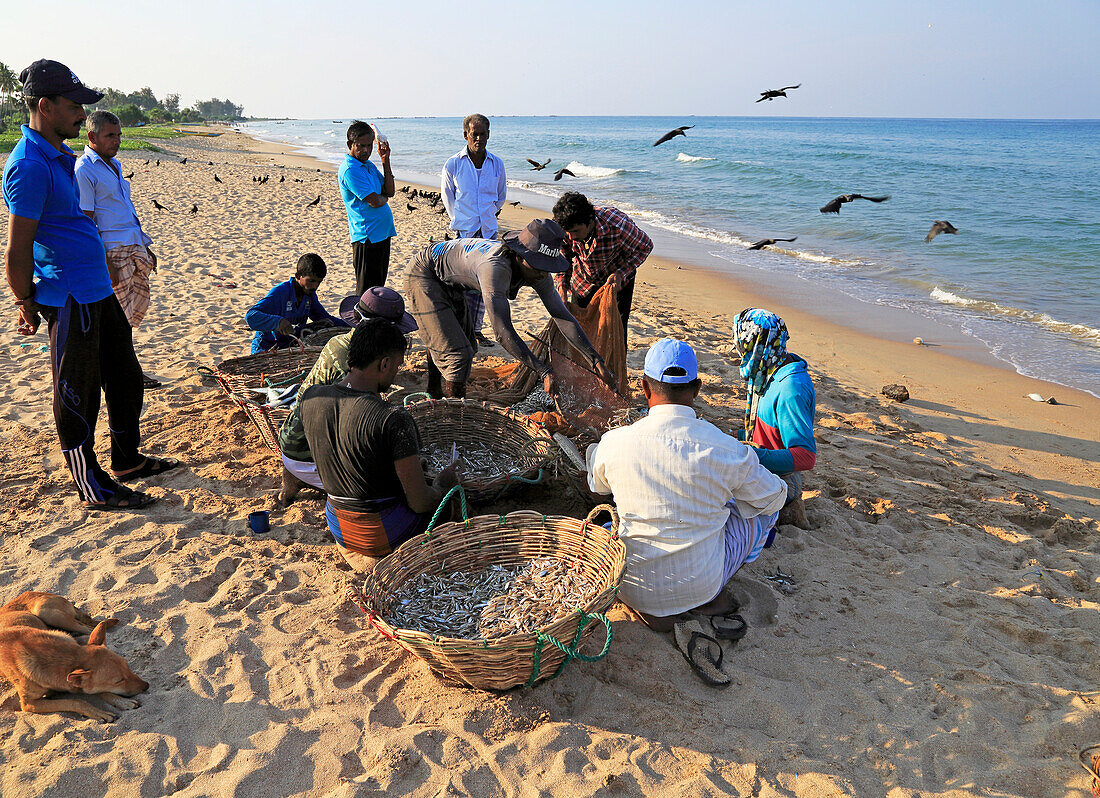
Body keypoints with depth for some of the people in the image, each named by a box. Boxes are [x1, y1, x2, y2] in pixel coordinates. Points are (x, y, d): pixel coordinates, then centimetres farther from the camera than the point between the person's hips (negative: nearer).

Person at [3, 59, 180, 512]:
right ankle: (94, 490, 15)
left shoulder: (59, 156, 13)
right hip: (70, 301, -10)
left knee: (125, 378, 19)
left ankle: (127, 461, 35)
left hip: (99, 291, 10)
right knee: (78, 397, 2)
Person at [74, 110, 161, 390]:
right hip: (111, 251, -9)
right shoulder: (83, 170, -11)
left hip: (135, 248, 9)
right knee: (119, 314, -1)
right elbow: (85, 221, -15)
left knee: (139, 304, 14)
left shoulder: (114, 164, 17)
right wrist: (104, 262, -20)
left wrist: (146, 248, 21)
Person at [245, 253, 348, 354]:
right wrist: (277, 322, -44)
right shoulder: (280, 292, -19)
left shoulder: (310, 294, 4)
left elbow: (324, 317, 20)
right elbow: (250, 316, -27)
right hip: (266, 349, -6)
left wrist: (350, 327, 6)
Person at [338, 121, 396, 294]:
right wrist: (384, 197, 4)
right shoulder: (349, 170, -15)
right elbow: (375, 201, -19)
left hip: (382, 233, 9)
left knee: (378, 285, 16)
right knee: (366, 289, -3)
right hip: (367, 237, -9)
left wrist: (385, 161, 3)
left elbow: (389, 191, 9)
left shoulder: (369, 165, 14)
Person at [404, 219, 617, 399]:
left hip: (449, 284, 9)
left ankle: (435, 396, 40)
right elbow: (503, 332, -46)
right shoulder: (496, 269, -42)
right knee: (457, 354, -16)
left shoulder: (537, 270, -17)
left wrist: (595, 360, -21)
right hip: (424, 276, -9)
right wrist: (544, 372, -48)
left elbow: (562, 316, -14)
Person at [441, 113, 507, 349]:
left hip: (488, 231, 3)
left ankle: (476, 329, 17)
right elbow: (447, 195, 12)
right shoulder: (453, 164, -3)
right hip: (464, 232, -3)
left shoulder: (496, 164, 5)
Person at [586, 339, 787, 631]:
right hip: (701, 585, -1)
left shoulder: (614, 443, -14)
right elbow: (774, 497, 2)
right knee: (766, 505, 19)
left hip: (634, 590, 2)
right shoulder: (726, 449, -17)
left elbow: (597, 486, 10)